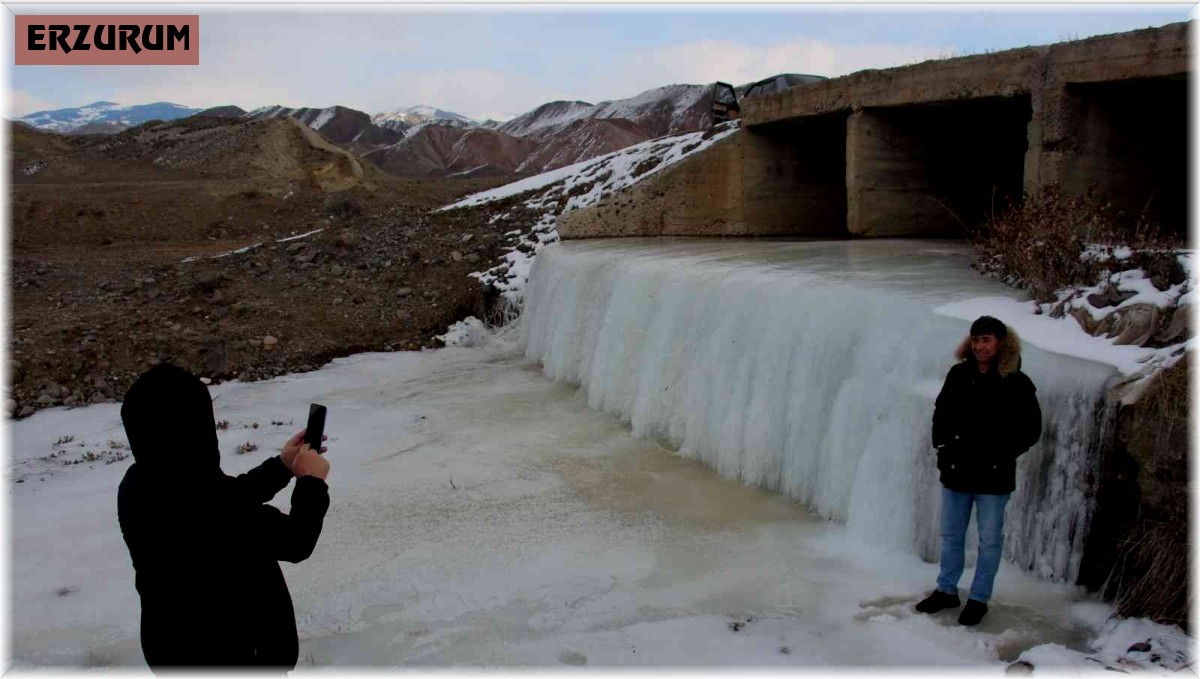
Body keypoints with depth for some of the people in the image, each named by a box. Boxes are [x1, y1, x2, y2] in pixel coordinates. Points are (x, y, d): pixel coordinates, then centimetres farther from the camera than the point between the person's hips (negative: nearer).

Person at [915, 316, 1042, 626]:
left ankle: (979, 599, 21)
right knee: (951, 536, 15)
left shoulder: (1016, 383, -10)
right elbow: (940, 412, 14)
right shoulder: (959, 374, 2)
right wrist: (942, 446, 3)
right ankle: (946, 590, 30)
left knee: (989, 541, 8)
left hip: (993, 478, -4)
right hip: (955, 472, 4)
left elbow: (1031, 429, -6)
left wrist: (1000, 455, -12)